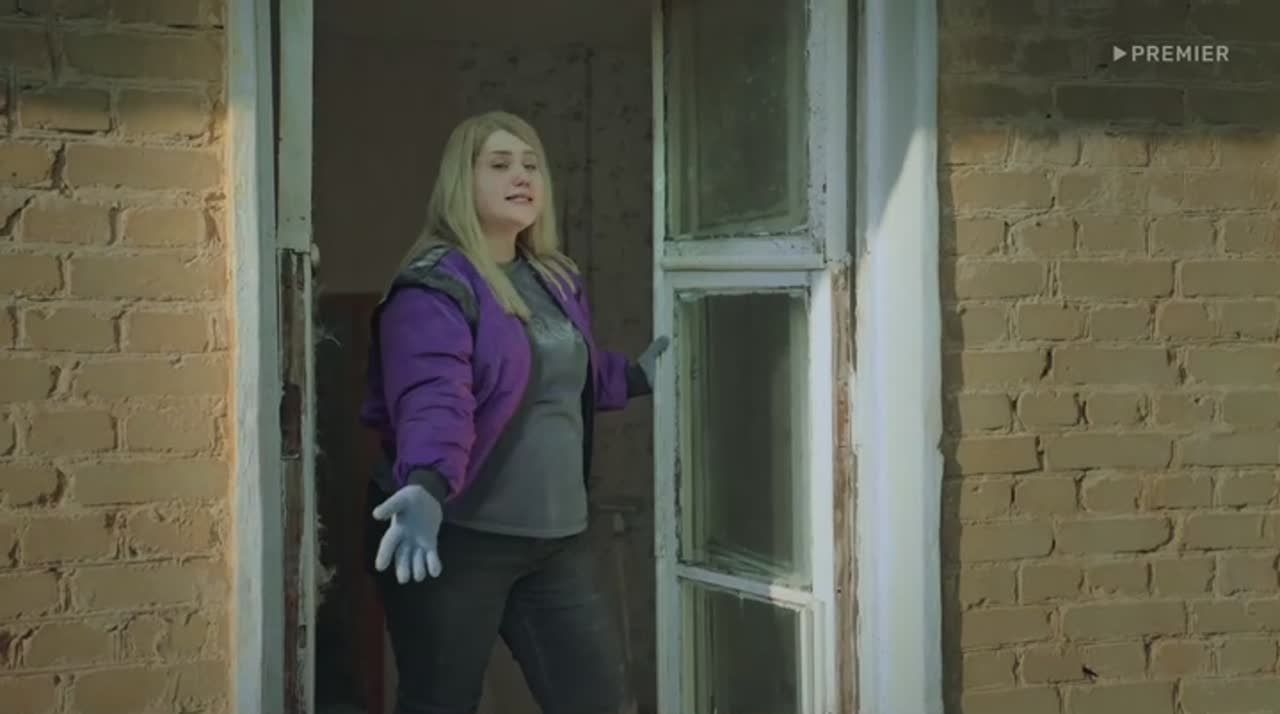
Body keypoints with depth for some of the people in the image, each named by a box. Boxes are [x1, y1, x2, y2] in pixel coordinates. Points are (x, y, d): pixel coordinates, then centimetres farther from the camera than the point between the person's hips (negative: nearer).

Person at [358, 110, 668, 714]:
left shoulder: (557, 279, 13)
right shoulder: (434, 286, -14)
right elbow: (433, 399, -31)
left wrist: (635, 376, 30)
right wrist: (428, 485, -46)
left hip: (556, 537, 7)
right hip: (456, 536, -7)